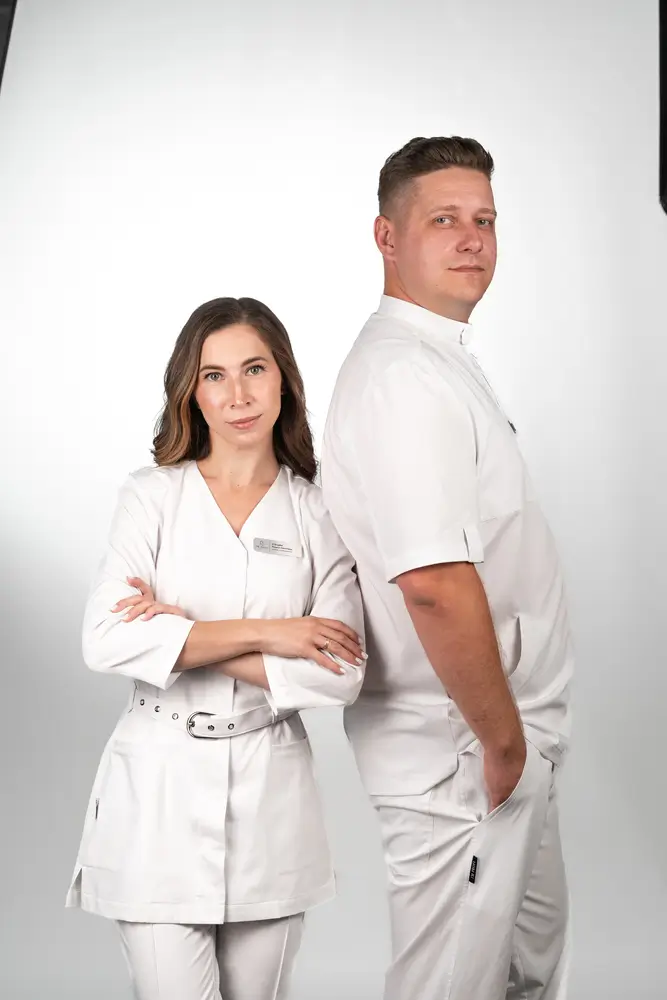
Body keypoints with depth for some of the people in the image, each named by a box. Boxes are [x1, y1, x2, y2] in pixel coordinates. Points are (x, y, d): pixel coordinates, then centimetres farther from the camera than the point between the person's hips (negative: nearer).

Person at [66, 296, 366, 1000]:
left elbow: (340, 674, -8)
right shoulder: (152, 497, 1)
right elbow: (105, 642, -12)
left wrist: (187, 639, -12)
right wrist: (262, 633, -14)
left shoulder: (318, 513, 3)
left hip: (270, 794, 2)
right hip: (160, 790, -1)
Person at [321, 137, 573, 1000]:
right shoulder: (406, 376, -23)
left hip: (506, 746, 10)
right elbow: (434, 581, -32)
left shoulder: (433, 362, 12)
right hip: (464, 761, -10)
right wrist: (501, 738, -21)